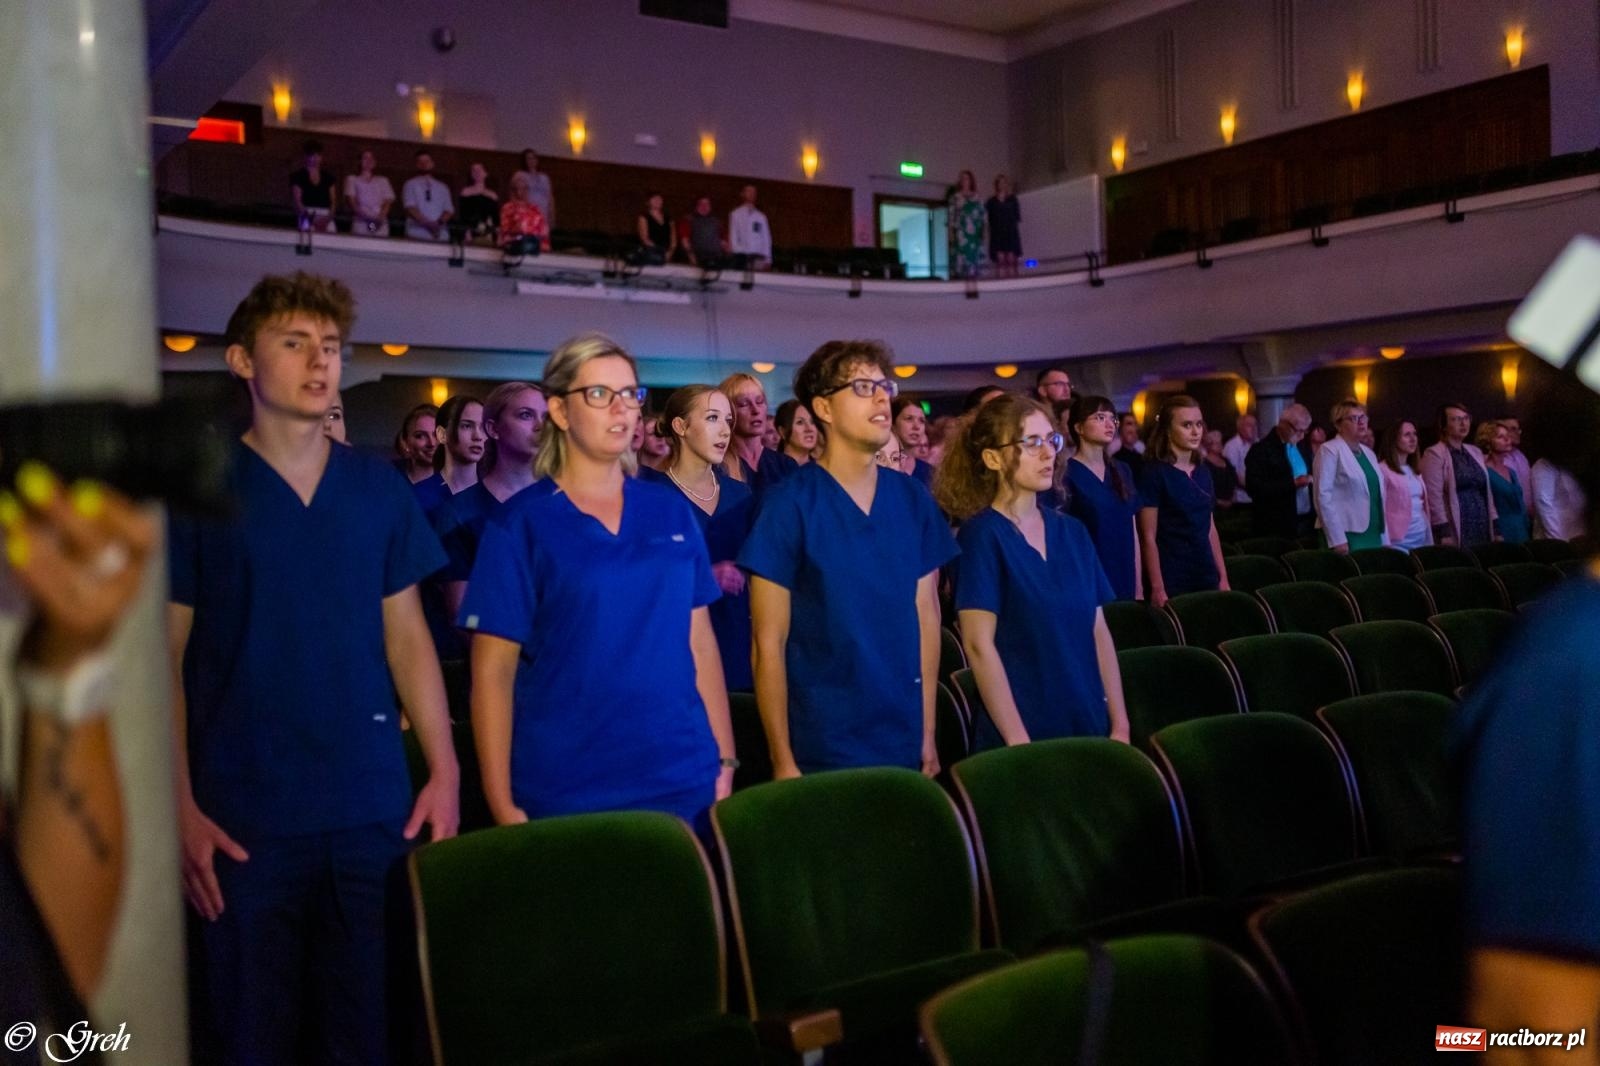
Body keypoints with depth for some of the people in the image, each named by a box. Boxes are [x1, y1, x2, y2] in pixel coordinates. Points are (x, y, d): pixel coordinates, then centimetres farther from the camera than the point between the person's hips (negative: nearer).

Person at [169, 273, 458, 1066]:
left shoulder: (378, 488, 6)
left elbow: (407, 637, 9)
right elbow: (165, 655, -2)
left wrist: (444, 772, 1)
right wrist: (182, 808, -8)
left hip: (375, 806, 3)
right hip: (244, 815, -2)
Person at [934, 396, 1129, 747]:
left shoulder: (1071, 531, 8)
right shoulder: (981, 535, -10)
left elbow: (1098, 631, 8)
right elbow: (979, 644, -15)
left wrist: (1119, 724, 3)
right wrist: (1019, 741, -18)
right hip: (1024, 736, -6)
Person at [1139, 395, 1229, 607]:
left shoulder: (1203, 472, 11)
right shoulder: (1154, 473, -8)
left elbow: (1210, 529, 16)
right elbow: (1148, 537, -11)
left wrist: (1223, 577, 12)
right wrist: (1158, 588, -15)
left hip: (1206, 577, 6)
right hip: (1172, 580, -6)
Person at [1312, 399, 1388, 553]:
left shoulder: (1368, 453, 18)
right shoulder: (1329, 451, -5)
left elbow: (1377, 497, 19)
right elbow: (1323, 496, -13)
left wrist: (1385, 539, 13)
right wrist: (1337, 539, -19)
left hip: (1374, 535, 7)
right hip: (1348, 536, -7)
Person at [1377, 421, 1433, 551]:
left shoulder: (1415, 472, 17)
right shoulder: (1383, 471, -8)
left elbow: (1423, 507, 18)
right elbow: (1380, 510, -11)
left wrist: (1430, 540, 12)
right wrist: (1385, 544, -15)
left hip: (1421, 540, 7)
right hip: (1399, 541, -7)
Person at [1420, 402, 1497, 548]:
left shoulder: (1475, 452, 17)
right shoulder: (1434, 454, -5)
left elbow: (1486, 490, 19)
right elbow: (1434, 496, -12)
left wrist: (1495, 527, 12)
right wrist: (1444, 533, -18)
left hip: (1482, 531, 6)